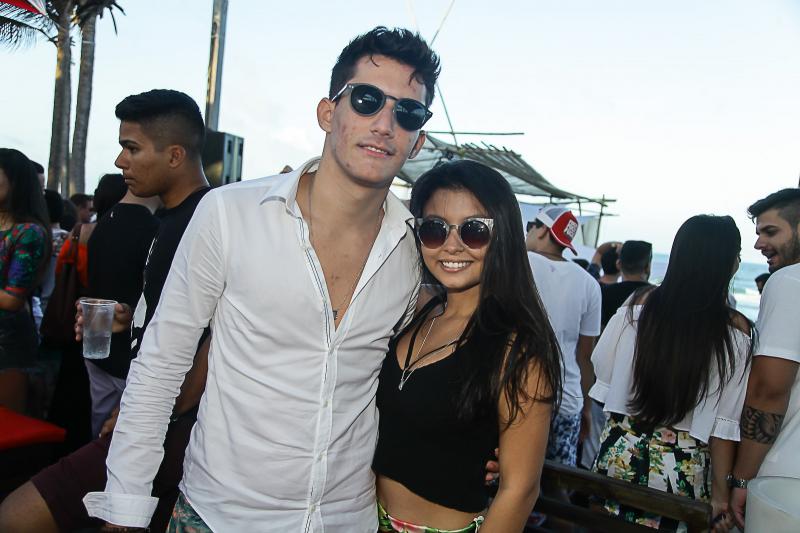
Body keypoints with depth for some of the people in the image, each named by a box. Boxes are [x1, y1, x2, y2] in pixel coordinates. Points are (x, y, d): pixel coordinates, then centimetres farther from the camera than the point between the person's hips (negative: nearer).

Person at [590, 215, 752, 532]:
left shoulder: (640, 303, -8)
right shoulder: (734, 330, -10)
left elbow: (601, 365, 1)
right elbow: (725, 423, -9)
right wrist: (721, 492, -1)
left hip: (621, 452, 1)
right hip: (683, 466, -1)